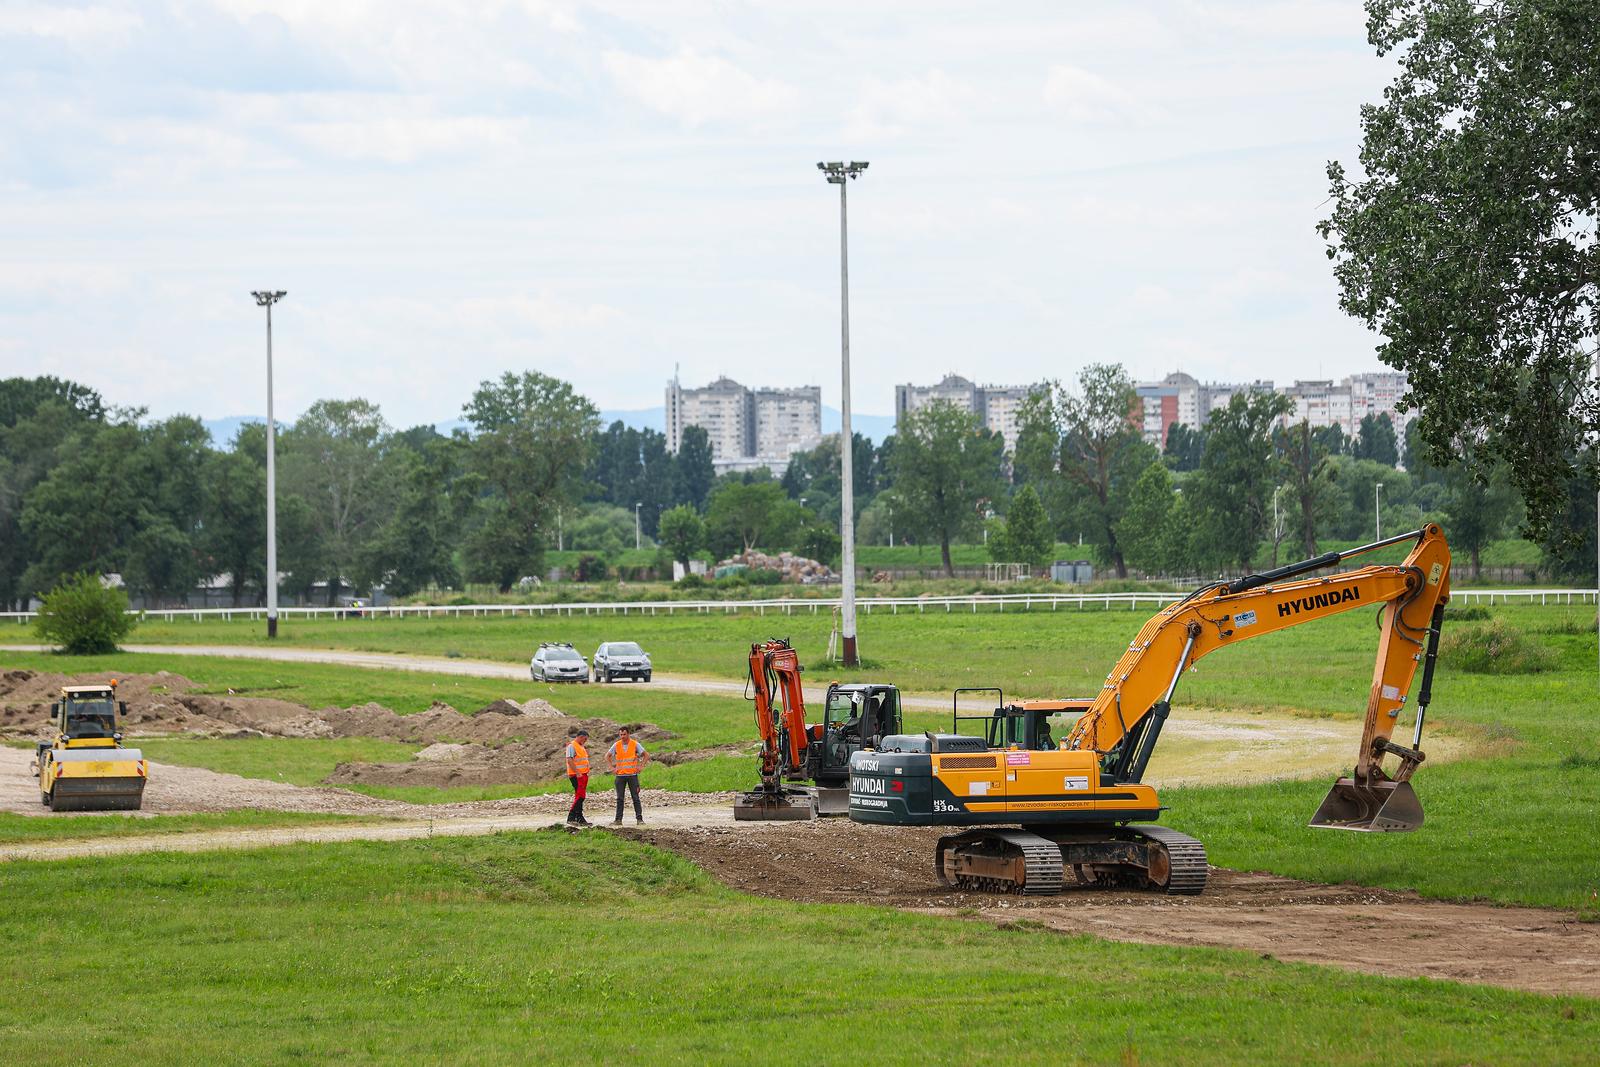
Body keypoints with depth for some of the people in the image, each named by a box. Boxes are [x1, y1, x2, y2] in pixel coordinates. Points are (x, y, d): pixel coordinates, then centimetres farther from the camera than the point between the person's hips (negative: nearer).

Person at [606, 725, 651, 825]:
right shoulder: (616, 745, 4)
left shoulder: (635, 744, -2)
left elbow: (646, 755, 1)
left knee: (635, 797, -3)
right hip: (620, 775, 2)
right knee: (619, 798, 2)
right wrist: (612, 767, 1)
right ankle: (618, 819, 5)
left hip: (632, 775, -2)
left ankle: (639, 818, 0)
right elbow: (607, 756, 12)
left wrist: (640, 766, -7)